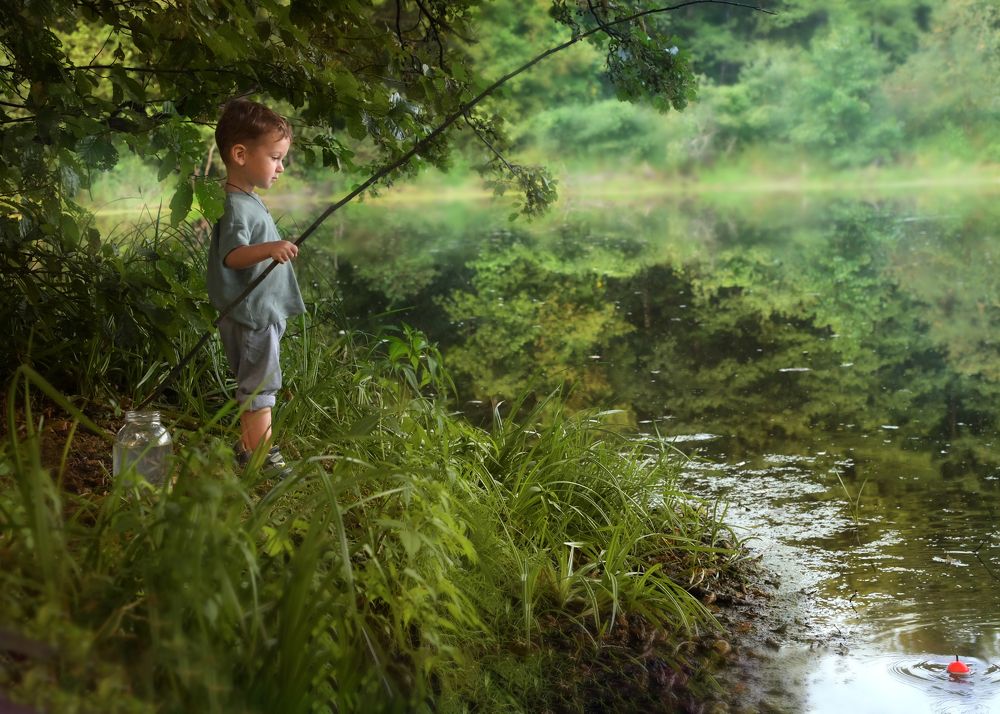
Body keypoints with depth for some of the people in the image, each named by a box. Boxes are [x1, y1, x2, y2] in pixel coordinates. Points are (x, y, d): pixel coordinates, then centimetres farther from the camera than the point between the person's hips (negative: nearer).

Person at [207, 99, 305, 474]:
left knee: (251, 386, 18)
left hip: (261, 311, 10)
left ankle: (247, 449, 29)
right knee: (260, 388, -4)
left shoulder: (249, 201, 12)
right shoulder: (237, 207, -21)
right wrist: (267, 249, -50)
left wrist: (273, 249, 35)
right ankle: (263, 459, 1)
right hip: (252, 314, -10)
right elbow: (231, 255, -34)